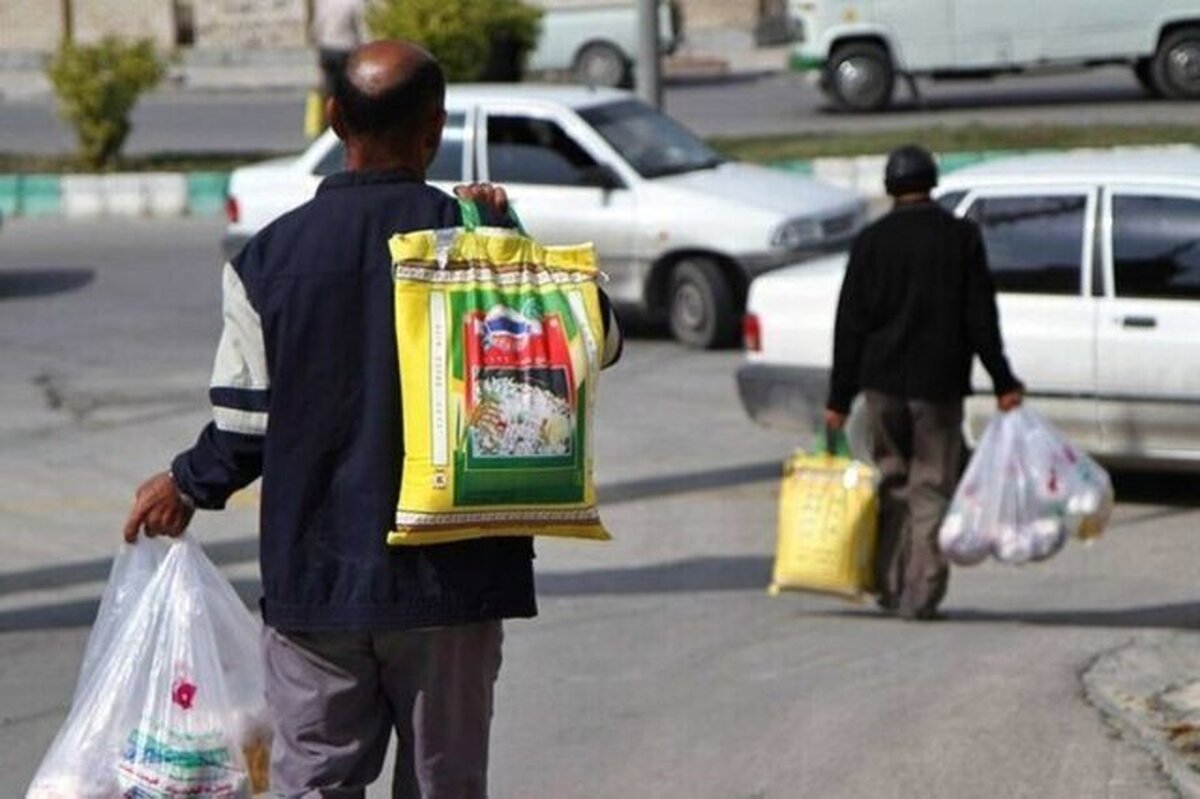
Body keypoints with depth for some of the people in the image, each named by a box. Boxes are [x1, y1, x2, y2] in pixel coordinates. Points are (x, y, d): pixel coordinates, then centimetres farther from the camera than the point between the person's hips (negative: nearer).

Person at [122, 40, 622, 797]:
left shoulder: (270, 255, -3)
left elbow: (247, 424, -1)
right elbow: (600, 337, -2)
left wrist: (188, 486, 18)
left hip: (314, 575, 1)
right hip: (448, 575, -1)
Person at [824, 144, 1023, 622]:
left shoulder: (871, 241, 1)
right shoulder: (961, 237, -2)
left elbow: (850, 325, 1)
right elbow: (980, 316, -3)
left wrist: (839, 399, 4)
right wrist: (1003, 383, 2)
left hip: (883, 384, 2)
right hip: (939, 384, -2)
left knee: (891, 484, 15)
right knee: (931, 489, 2)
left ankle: (890, 587, 14)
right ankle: (921, 596, -4)